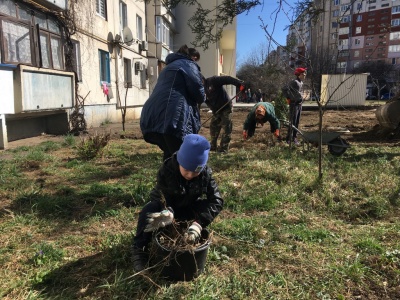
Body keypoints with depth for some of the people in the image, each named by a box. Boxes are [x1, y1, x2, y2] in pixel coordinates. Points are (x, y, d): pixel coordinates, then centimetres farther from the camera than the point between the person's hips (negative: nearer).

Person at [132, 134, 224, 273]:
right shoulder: (167, 170, -29)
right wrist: (167, 213, -55)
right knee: (148, 211, -33)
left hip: (188, 208, 2)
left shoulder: (206, 173, -25)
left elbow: (217, 200, -31)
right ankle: (140, 249, -18)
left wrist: (198, 223, -47)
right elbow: (160, 196, -30)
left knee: (207, 207, -27)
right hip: (167, 206, -2)